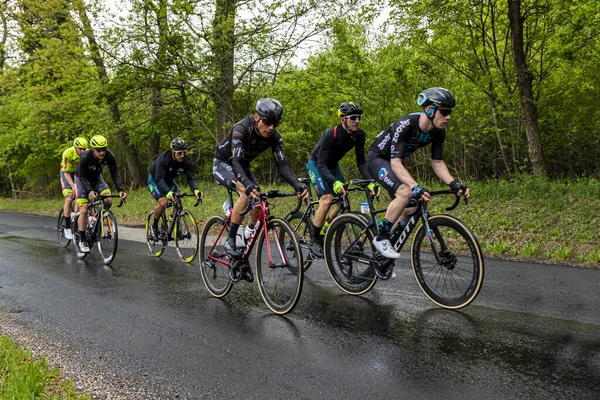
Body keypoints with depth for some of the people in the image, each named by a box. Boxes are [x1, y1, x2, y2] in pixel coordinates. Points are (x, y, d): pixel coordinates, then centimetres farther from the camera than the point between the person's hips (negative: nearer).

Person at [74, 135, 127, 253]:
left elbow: (115, 175, -22)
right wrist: (90, 191, -46)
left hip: (96, 178, 3)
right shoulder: (85, 157, -34)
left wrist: (120, 190, -37)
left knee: (108, 200, -22)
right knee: (84, 210, -13)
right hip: (81, 180, -3)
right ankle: (82, 240, 0)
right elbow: (83, 177, -30)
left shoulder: (109, 156, -25)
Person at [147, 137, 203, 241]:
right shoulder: (164, 158, -34)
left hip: (169, 180, 5)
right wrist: (168, 192, -56)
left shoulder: (186, 162, -21)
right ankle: (154, 226, -3)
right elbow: (159, 179, -40)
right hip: (154, 180, -5)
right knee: (163, 202, -26)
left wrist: (196, 190, -47)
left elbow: (191, 178, -26)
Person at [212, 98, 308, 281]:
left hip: (242, 166, 6)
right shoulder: (241, 129, -35)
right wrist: (249, 185, -63)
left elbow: (281, 165, -22)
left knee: (257, 208, -7)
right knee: (246, 193, -33)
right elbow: (236, 161, -45)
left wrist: (297, 185, -40)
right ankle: (230, 240, -20)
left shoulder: (275, 137, -18)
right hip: (223, 164, -6)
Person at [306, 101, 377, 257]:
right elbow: (321, 164, -34)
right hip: (316, 164, -6)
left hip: (332, 165, 7)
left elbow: (361, 161, -12)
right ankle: (313, 241, -11)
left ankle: (322, 234, 13)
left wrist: (370, 181, -26)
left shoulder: (359, 135, -15)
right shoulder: (331, 134, -32)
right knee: (327, 199, -23)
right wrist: (335, 182, -49)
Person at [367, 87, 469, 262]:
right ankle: (381, 237, -15)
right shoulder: (405, 124, -34)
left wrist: (454, 184, -25)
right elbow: (395, 163, -38)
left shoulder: (438, 131, -13)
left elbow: (437, 163, -8)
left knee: (409, 209, 3)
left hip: (395, 161, 8)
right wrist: (415, 186, -52)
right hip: (378, 158, -8)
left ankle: (382, 259, 18)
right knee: (405, 192, -32)